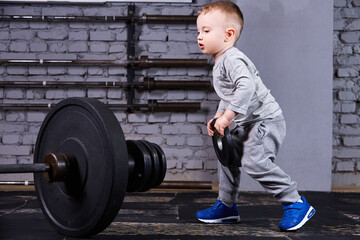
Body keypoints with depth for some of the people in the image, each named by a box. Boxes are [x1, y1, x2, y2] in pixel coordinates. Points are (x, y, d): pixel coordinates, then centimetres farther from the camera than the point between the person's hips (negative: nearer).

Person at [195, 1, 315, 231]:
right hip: (248, 124, 11)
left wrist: (227, 116, -32)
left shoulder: (232, 59, -18)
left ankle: (296, 204, -13)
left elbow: (246, 87, -34)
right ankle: (226, 206, 28)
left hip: (266, 120, -11)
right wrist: (218, 117, 13)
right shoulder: (220, 63, 16)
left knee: (254, 161, -23)